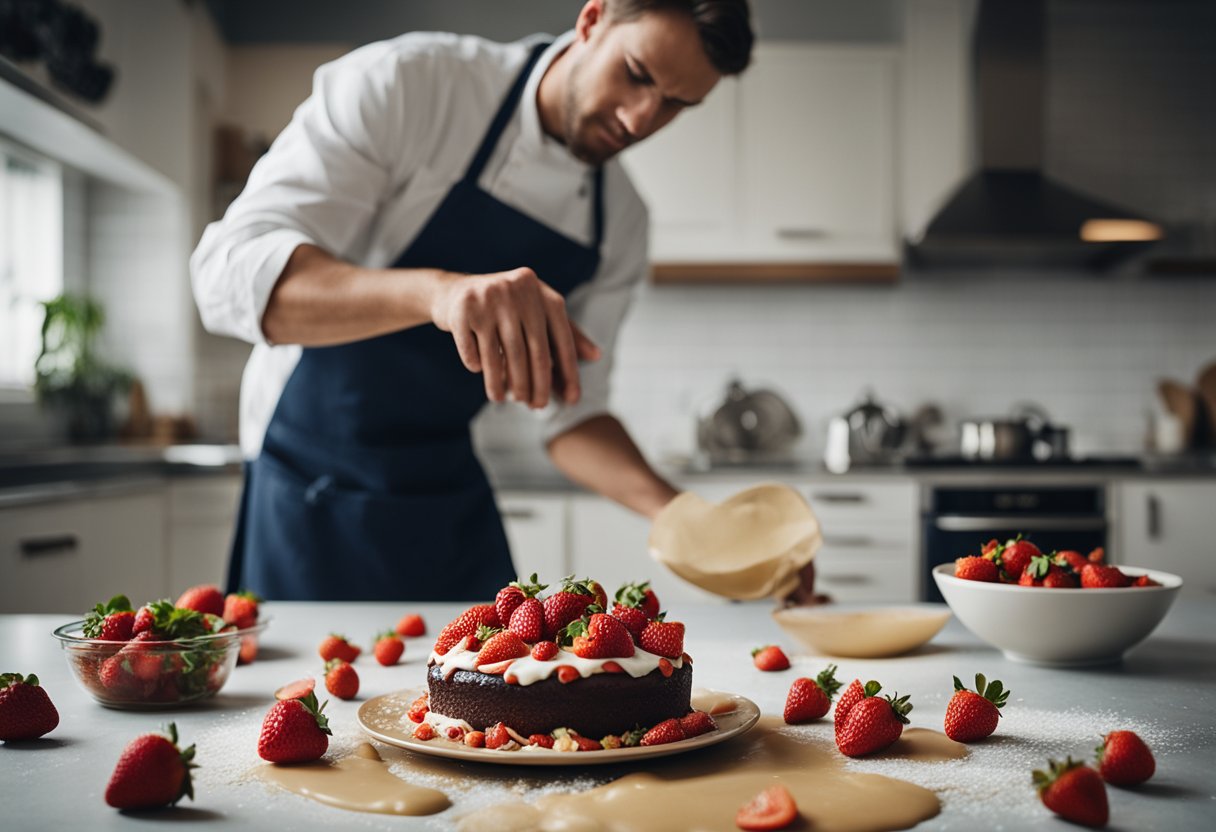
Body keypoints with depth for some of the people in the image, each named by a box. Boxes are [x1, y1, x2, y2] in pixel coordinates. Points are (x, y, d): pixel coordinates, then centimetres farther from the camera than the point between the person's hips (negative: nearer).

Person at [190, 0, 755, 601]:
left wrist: (676, 513, -15)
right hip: (311, 490, -4)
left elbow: (571, 412, 3)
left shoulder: (621, 222, -1)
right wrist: (437, 289, -44)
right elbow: (229, 274, -28)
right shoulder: (403, 83, -17)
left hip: (453, 501, 5)